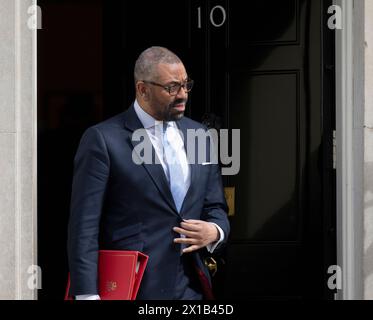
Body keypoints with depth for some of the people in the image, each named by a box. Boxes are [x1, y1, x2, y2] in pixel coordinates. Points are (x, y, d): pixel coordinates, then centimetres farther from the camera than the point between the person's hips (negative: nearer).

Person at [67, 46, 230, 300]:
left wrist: (215, 232, -3)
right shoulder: (103, 140, -4)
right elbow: (84, 227, -8)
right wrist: (88, 294, -15)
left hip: (190, 288, 5)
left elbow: (216, 209, 21)